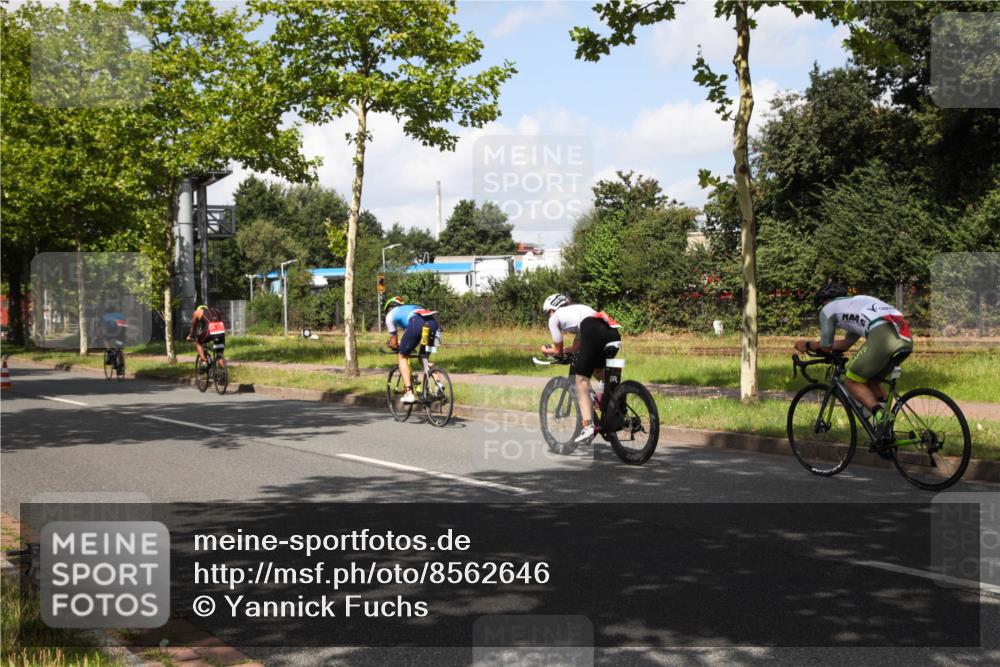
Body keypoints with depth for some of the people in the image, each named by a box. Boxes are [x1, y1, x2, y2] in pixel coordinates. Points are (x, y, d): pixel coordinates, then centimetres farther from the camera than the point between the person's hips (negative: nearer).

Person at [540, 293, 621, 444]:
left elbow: (558, 350, 26)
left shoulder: (554, 318, 22)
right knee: (597, 369, 33)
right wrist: (562, 350, 51)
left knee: (582, 381, 1)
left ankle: (588, 426, -11)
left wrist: (545, 350, 45)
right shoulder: (578, 309, 40)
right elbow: (575, 348, 38)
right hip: (613, 333, 7)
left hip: (594, 333, -7)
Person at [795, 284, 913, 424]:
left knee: (852, 382, 7)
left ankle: (881, 417, -13)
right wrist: (812, 345, 53)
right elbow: (846, 344, 47)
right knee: (871, 380, 25)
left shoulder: (828, 308, 18)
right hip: (905, 339, 8)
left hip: (882, 335, -8)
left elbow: (826, 346, 24)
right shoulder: (856, 302, 40)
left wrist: (807, 345, 43)